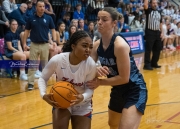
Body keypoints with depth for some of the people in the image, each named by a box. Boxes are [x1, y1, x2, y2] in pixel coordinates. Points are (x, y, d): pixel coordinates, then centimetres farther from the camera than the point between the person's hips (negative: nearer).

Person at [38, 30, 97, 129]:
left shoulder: (91, 64, -25)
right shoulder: (57, 60, -26)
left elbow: (90, 87, -14)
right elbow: (43, 78, -10)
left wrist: (83, 97, -36)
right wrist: (43, 94, -29)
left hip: (82, 104, 1)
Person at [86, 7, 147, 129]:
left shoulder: (120, 45, -27)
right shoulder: (97, 44, -5)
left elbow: (124, 78, -26)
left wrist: (99, 82, -22)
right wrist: (96, 69, -24)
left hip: (134, 90, -9)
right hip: (118, 90, 9)